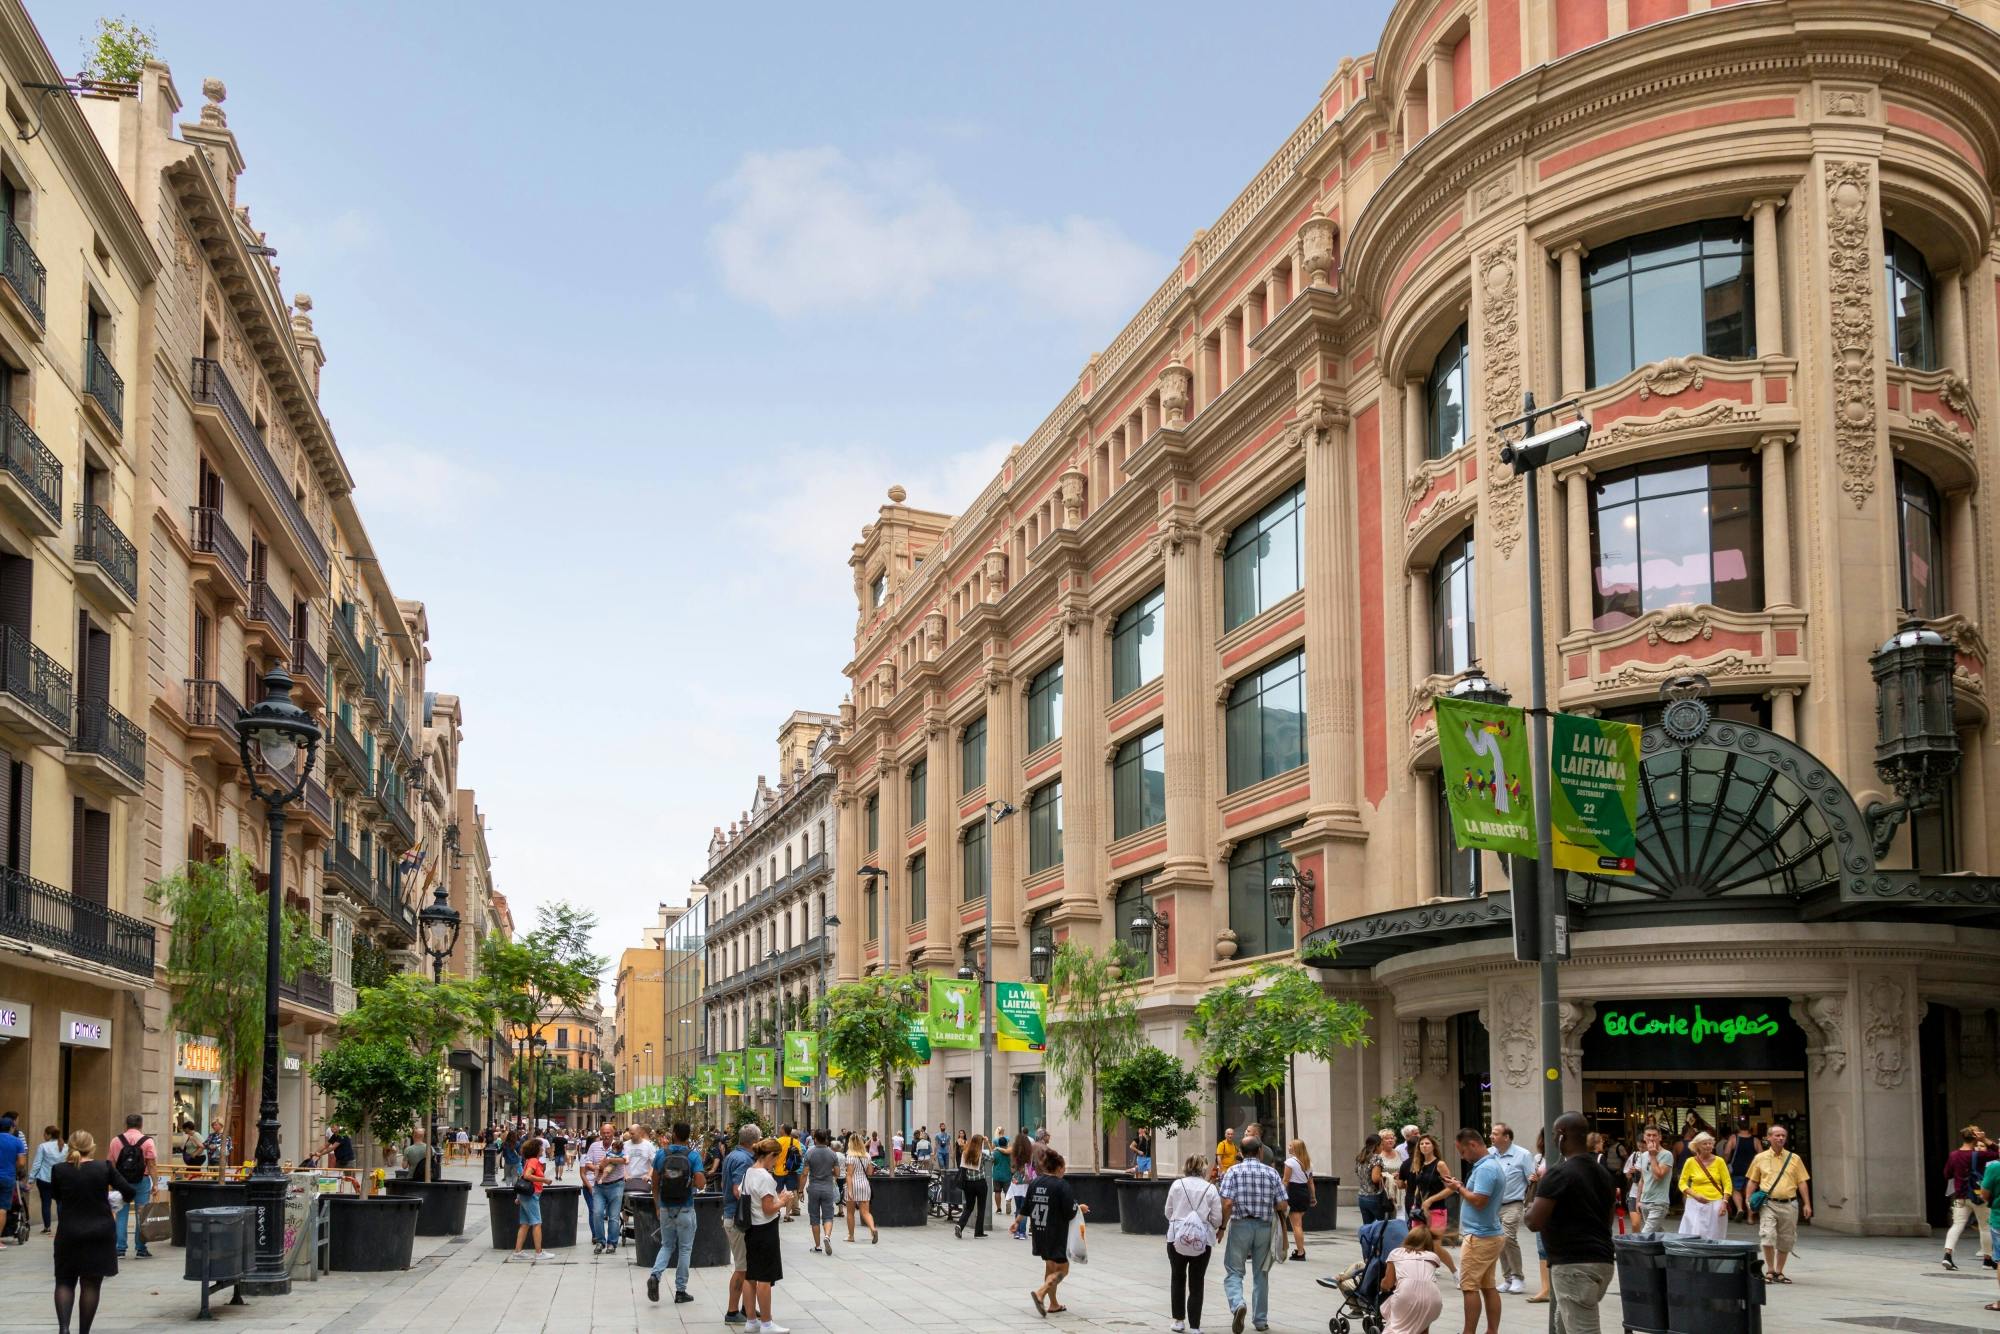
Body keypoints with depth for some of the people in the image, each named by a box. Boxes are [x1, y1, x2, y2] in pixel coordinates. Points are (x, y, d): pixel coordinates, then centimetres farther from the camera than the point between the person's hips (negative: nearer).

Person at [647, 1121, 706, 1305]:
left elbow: (655, 1184, 4)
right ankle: (680, 1291, 12)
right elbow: (700, 1185, -16)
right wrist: (703, 1180, 6)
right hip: (685, 1210, -2)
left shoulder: (661, 1154, -2)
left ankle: (655, 1275, -9)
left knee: (667, 1246, 16)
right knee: (685, 1249, 9)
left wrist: (657, 1205, 15)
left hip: (665, 1208, 2)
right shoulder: (693, 1156, -10)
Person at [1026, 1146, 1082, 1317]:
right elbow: (1070, 1212, -17)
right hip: (1057, 1233, -7)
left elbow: (1026, 1208, 9)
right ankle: (1040, 1293, -18)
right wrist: (1080, 1208, 3)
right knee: (1062, 1269, 2)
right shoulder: (1061, 1185, -17)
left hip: (1039, 1232, 7)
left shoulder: (1035, 1183, 2)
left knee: (1050, 1266, 20)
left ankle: (1053, 1303, 26)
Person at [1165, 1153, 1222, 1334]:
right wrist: (1218, 1229, 19)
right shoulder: (1210, 1189, -4)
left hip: (1177, 1238, 1)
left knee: (1177, 1279, 19)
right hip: (1203, 1241, -1)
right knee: (1196, 1283, 8)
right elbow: (1217, 1218, -4)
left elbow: (1168, 1212, 3)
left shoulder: (1177, 1185, -2)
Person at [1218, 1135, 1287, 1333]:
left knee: (1233, 1272, 3)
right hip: (1264, 1227, 2)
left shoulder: (1233, 1172, -5)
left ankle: (1237, 1304, -24)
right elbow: (1282, 1206, -1)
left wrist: (1222, 1227, -2)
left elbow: (1227, 1203, -14)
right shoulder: (1271, 1173, 1)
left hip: (1240, 1225, -2)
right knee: (1261, 1274, 14)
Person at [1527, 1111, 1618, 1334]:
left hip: (1573, 1265, -9)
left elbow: (1534, 1222, -17)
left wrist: (1531, 1206, 4)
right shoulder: (1604, 1172, 13)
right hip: (1602, 1260, 9)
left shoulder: (1559, 1174, -14)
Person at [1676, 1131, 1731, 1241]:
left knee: (1715, 1238, 1)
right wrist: (1695, 1195, -13)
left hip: (1715, 1204, 1)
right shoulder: (1691, 1162, 1)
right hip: (1696, 1204, -1)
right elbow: (1682, 1183, 3)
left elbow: (1727, 1183, 4)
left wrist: (1724, 1202, -8)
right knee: (1694, 1237, -8)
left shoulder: (1719, 1161, 3)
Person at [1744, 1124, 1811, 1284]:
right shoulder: (1760, 1158, 6)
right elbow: (1752, 1182, 10)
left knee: (1786, 1241, 6)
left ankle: (1779, 1272, 19)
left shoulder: (1794, 1158, 8)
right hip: (1768, 1204, -2)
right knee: (1767, 1236, -15)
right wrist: (1748, 1202, 3)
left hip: (1789, 1205, 2)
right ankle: (1770, 1271, -3)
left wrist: (1807, 1204, 2)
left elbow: (1802, 1182, 8)